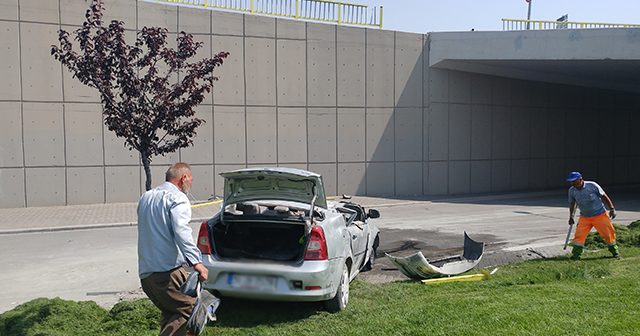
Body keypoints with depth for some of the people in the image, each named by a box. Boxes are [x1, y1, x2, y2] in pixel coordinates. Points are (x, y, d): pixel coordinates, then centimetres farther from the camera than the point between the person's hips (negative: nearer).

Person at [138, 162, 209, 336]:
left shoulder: (145, 197, 20)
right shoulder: (177, 199, -8)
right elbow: (182, 233, -24)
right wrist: (197, 262, -32)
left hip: (145, 272, 9)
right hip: (168, 271, -9)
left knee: (170, 314, 16)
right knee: (189, 309, -4)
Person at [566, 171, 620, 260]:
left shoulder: (592, 185, -14)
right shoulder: (572, 190, -4)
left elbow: (604, 196, -5)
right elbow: (572, 203, 13)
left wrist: (612, 209, -5)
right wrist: (571, 216, 11)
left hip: (600, 215, -2)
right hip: (584, 218, 2)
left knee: (608, 233, 4)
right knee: (579, 235, -9)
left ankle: (614, 250, 28)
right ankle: (576, 254, 0)